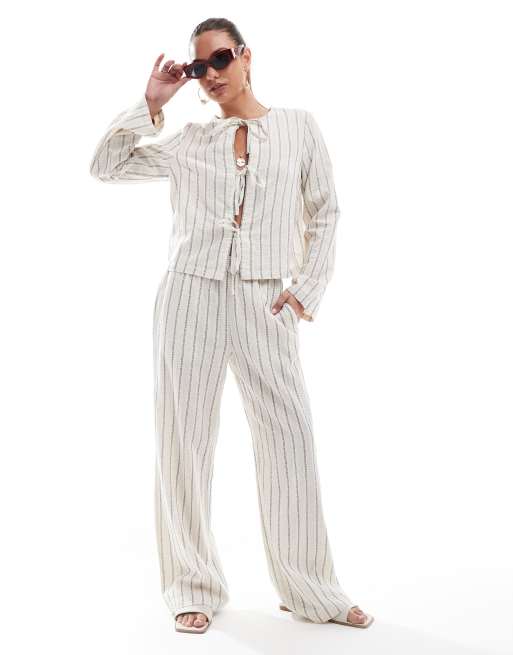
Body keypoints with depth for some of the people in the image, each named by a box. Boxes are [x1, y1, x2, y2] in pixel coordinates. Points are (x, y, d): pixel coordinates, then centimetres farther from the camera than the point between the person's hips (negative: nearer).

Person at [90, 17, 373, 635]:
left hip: (266, 304, -1)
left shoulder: (298, 125, 9)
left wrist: (306, 290, 1)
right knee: (185, 439, 2)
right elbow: (105, 166, 8)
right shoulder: (188, 140, 10)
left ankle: (311, 589, 13)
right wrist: (151, 102, 4)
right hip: (191, 295, 1)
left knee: (290, 439, -2)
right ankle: (193, 588, 14)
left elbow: (324, 215, 10)